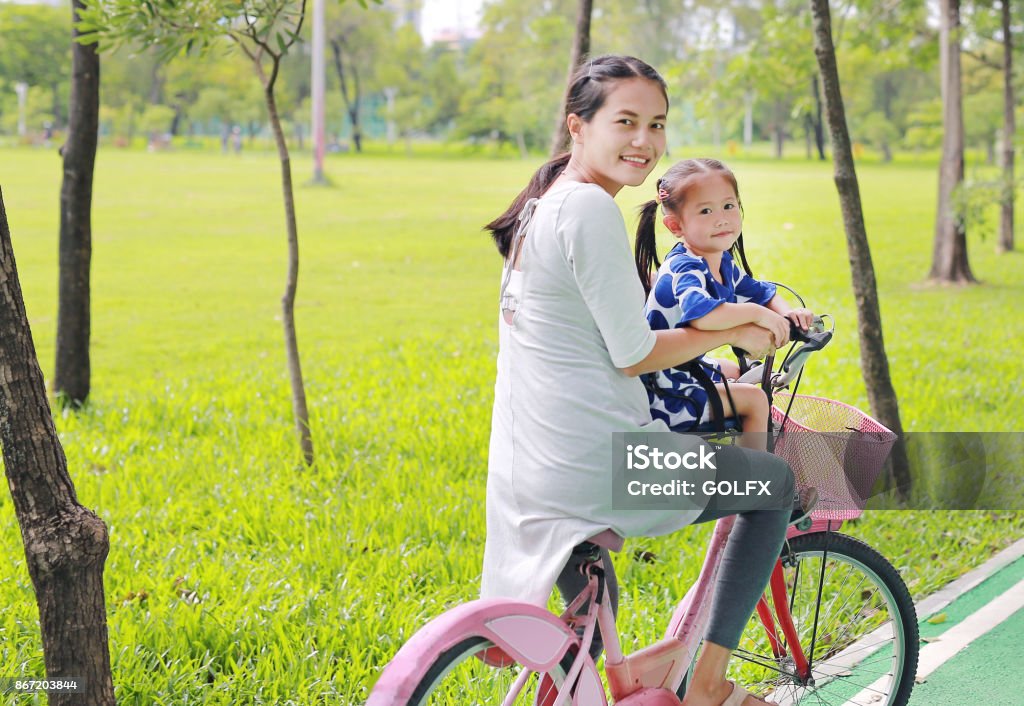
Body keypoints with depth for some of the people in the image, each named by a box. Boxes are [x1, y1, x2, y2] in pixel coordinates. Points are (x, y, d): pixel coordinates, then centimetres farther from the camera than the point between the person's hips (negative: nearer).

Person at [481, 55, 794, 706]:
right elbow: (634, 356, -14)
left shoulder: (540, 205, 14)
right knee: (776, 480, 12)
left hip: (525, 474, 9)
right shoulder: (591, 208, -16)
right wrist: (734, 334, 1)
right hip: (598, 467, -9)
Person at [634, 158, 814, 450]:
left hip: (684, 368, 10)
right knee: (753, 399, -11)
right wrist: (757, 313, -37)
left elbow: (761, 292, 15)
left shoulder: (723, 263, 4)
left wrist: (786, 312, -8)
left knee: (738, 373, 29)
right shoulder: (684, 270, -27)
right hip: (661, 392, -10)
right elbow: (701, 313, -48)